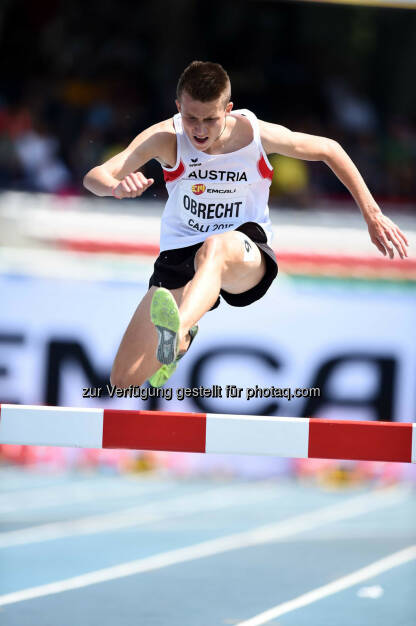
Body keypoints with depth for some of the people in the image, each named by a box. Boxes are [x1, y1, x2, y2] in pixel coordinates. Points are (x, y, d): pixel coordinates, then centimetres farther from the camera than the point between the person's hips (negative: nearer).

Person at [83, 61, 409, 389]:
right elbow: (95, 177, -22)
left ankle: (177, 329, -70)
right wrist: (118, 186, -47)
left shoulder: (257, 134, -11)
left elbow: (329, 149, 6)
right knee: (124, 381, -2)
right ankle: (182, 338, 34)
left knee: (215, 248, -41)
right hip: (179, 253, 2)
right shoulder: (166, 138, -12)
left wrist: (372, 215, 4)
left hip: (245, 254, -2)